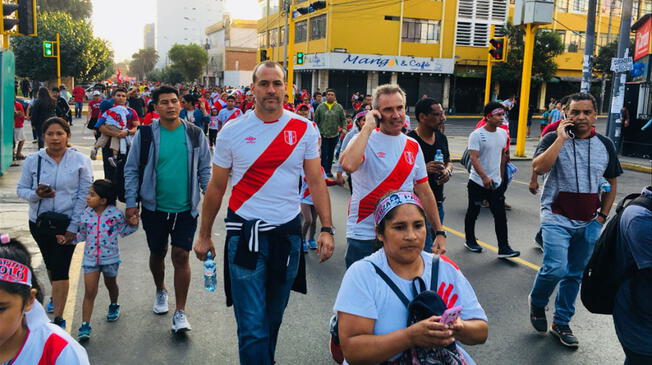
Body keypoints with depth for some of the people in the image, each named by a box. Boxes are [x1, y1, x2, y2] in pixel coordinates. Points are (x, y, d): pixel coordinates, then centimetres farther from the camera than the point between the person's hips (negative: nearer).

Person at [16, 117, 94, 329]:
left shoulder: (81, 161, -10)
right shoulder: (33, 160, -5)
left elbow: (84, 196, -9)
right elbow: (21, 189, 4)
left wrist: (74, 227, -13)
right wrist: (36, 194, -20)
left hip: (67, 222, -3)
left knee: (60, 268, -6)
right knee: (50, 263, 21)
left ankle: (58, 319, 0)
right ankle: (56, 296, 49)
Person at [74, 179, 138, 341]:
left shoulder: (115, 213, -12)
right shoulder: (86, 214, -3)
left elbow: (123, 231, 3)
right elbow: (82, 235, 9)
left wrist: (133, 224, -15)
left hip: (110, 257, -1)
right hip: (90, 258, 1)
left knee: (110, 283, 22)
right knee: (89, 291, -2)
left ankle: (114, 306, 51)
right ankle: (85, 325, 1)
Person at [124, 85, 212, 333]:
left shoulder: (194, 134, -1)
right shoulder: (145, 134, -5)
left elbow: (204, 169, 6)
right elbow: (132, 170, 1)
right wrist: (131, 203, -4)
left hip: (186, 208, -1)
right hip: (154, 208, 1)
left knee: (181, 256, -4)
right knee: (157, 254, 17)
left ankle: (180, 312, 7)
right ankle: (160, 291, 45)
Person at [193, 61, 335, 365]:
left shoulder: (304, 130, 0)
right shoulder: (232, 132, -3)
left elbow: (316, 181, 2)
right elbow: (216, 187, 5)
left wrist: (326, 229, -6)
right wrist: (204, 235, 8)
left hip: (288, 233, 2)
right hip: (245, 234, -2)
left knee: (274, 318, 19)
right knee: (252, 327, -3)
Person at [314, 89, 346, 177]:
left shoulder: (339, 107, 3)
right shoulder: (320, 107, -1)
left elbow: (343, 119, 4)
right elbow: (316, 120, 3)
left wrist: (344, 128, -11)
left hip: (334, 134, 2)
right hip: (323, 134, -2)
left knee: (331, 154, 13)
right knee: (324, 154, -6)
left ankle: (329, 170, 24)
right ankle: (324, 171, -2)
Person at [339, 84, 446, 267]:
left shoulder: (413, 146, 7)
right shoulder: (365, 139, -9)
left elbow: (424, 192, 12)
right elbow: (348, 165, -33)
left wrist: (440, 232, 10)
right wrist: (368, 126, -22)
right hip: (364, 236, -4)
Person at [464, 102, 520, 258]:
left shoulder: (503, 133, 5)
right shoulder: (477, 135, -15)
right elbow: (474, 158, -23)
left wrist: (501, 176, 18)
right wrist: (484, 177, -33)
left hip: (496, 183, 5)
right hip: (478, 182, -5)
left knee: (500, 215, 0)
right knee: (473, 213, 11)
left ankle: (503, 248, 3)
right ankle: (470, 241, 29)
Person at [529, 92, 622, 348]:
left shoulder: (605, 145, 6)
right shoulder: (554, 139, -6)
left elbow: (611, 183, 15)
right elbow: (539, 167, -25)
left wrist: (602, 216, 7)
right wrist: (561, 138, -21)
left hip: (589, 224, 4)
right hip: (557, 219, -4)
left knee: (575, 275, 12)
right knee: (555, 268, -18)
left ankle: (561, 323, 28)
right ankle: (537, 302, 13)